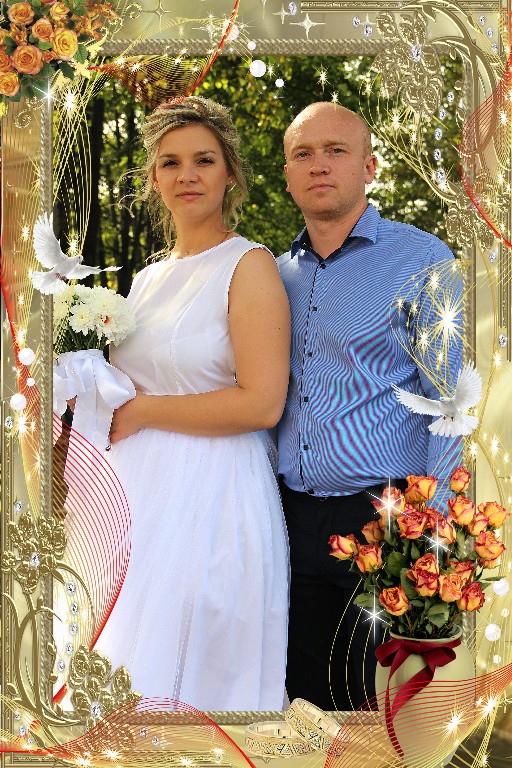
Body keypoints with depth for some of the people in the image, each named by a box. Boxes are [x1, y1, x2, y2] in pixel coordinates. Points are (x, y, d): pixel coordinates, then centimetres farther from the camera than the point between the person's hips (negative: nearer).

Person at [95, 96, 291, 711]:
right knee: (121, 678, 11)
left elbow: (261, 403, -17)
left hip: (212, 494, -7)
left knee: (187, 669, 1)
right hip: (137, 492, 7)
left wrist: (139, 413, -11)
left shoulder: (249, 265, -7)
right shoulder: (148, 278, 14)